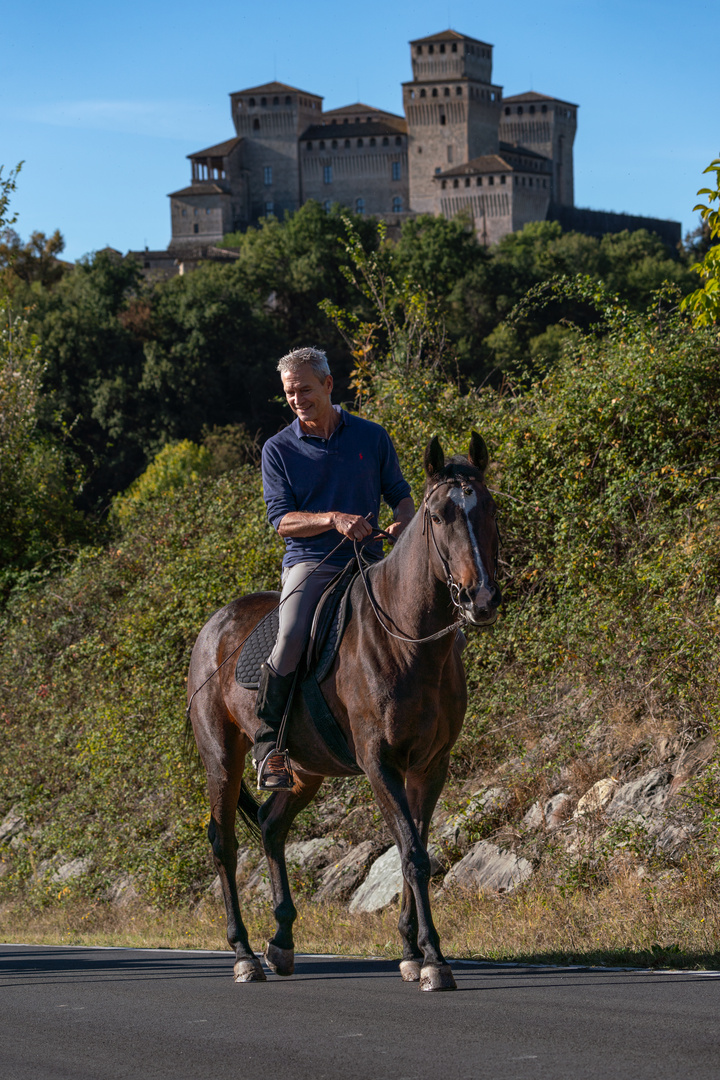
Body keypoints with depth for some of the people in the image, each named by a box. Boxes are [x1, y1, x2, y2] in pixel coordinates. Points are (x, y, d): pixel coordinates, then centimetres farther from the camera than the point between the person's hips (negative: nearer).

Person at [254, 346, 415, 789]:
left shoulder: (373, 437, 11)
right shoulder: (279, 450, 5)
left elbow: (400, 494, 17)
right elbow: (281, 520, -3)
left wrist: (404, 520, -7)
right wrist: (335, 520, -19)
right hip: (311, 564, -3)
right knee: (292, 640, -30)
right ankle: (267, 743, -16)